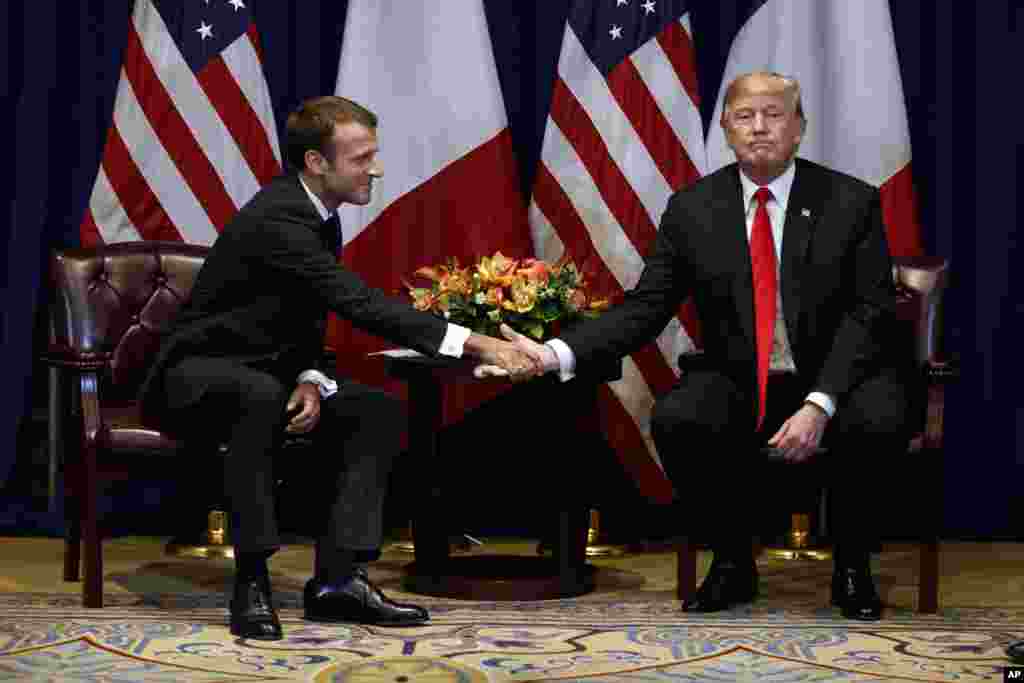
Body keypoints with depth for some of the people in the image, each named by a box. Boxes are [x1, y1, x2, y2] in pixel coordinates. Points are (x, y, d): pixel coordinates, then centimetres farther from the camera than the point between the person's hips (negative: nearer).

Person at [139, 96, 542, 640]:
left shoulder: (319, 217, 4)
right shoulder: (277, 219, -26)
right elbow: (362, 305, -34)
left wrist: (309, 382, -15)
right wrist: (478, 344, -38)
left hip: (267, 375, 9)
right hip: (195, 378, -9)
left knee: (380, 410, -7)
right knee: (262, 394, -40)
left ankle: (337, 577, -12)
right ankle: (251, 579, -31)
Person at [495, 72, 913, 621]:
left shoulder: (852, 202, -4)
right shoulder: (692, 209, 2)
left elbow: (869, 313, -10)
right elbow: (645, 307, -1)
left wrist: (819, 405, -25)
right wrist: (555, 354, -17)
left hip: (838, 379, -1)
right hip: (739, 384, 2)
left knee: (878, 421, -34)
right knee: (676, 419, -29)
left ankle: (852, 568, -5)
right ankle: (732, 564, -4)